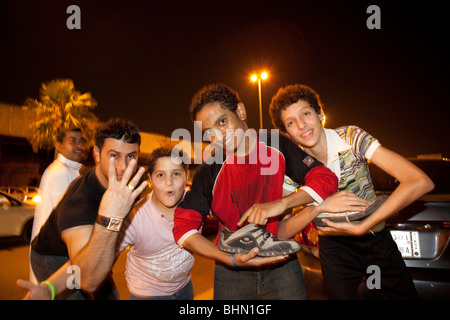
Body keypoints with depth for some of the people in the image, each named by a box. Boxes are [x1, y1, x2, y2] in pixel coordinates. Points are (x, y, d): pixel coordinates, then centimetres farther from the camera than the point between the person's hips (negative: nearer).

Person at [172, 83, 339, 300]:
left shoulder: (277, 148, -7)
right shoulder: (209, 173, -8)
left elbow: (326, 179, -11)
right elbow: (183, 227, -11)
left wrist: (280, 203, -25)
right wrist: (230, 259, -22)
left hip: (280, 262, 0)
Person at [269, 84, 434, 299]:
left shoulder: (351, 137, -20)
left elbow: (421, 182, -28)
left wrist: (362, 227, -31)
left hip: (377, 238, 1)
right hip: (335, 246, 0)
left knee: (405, 294, 10)